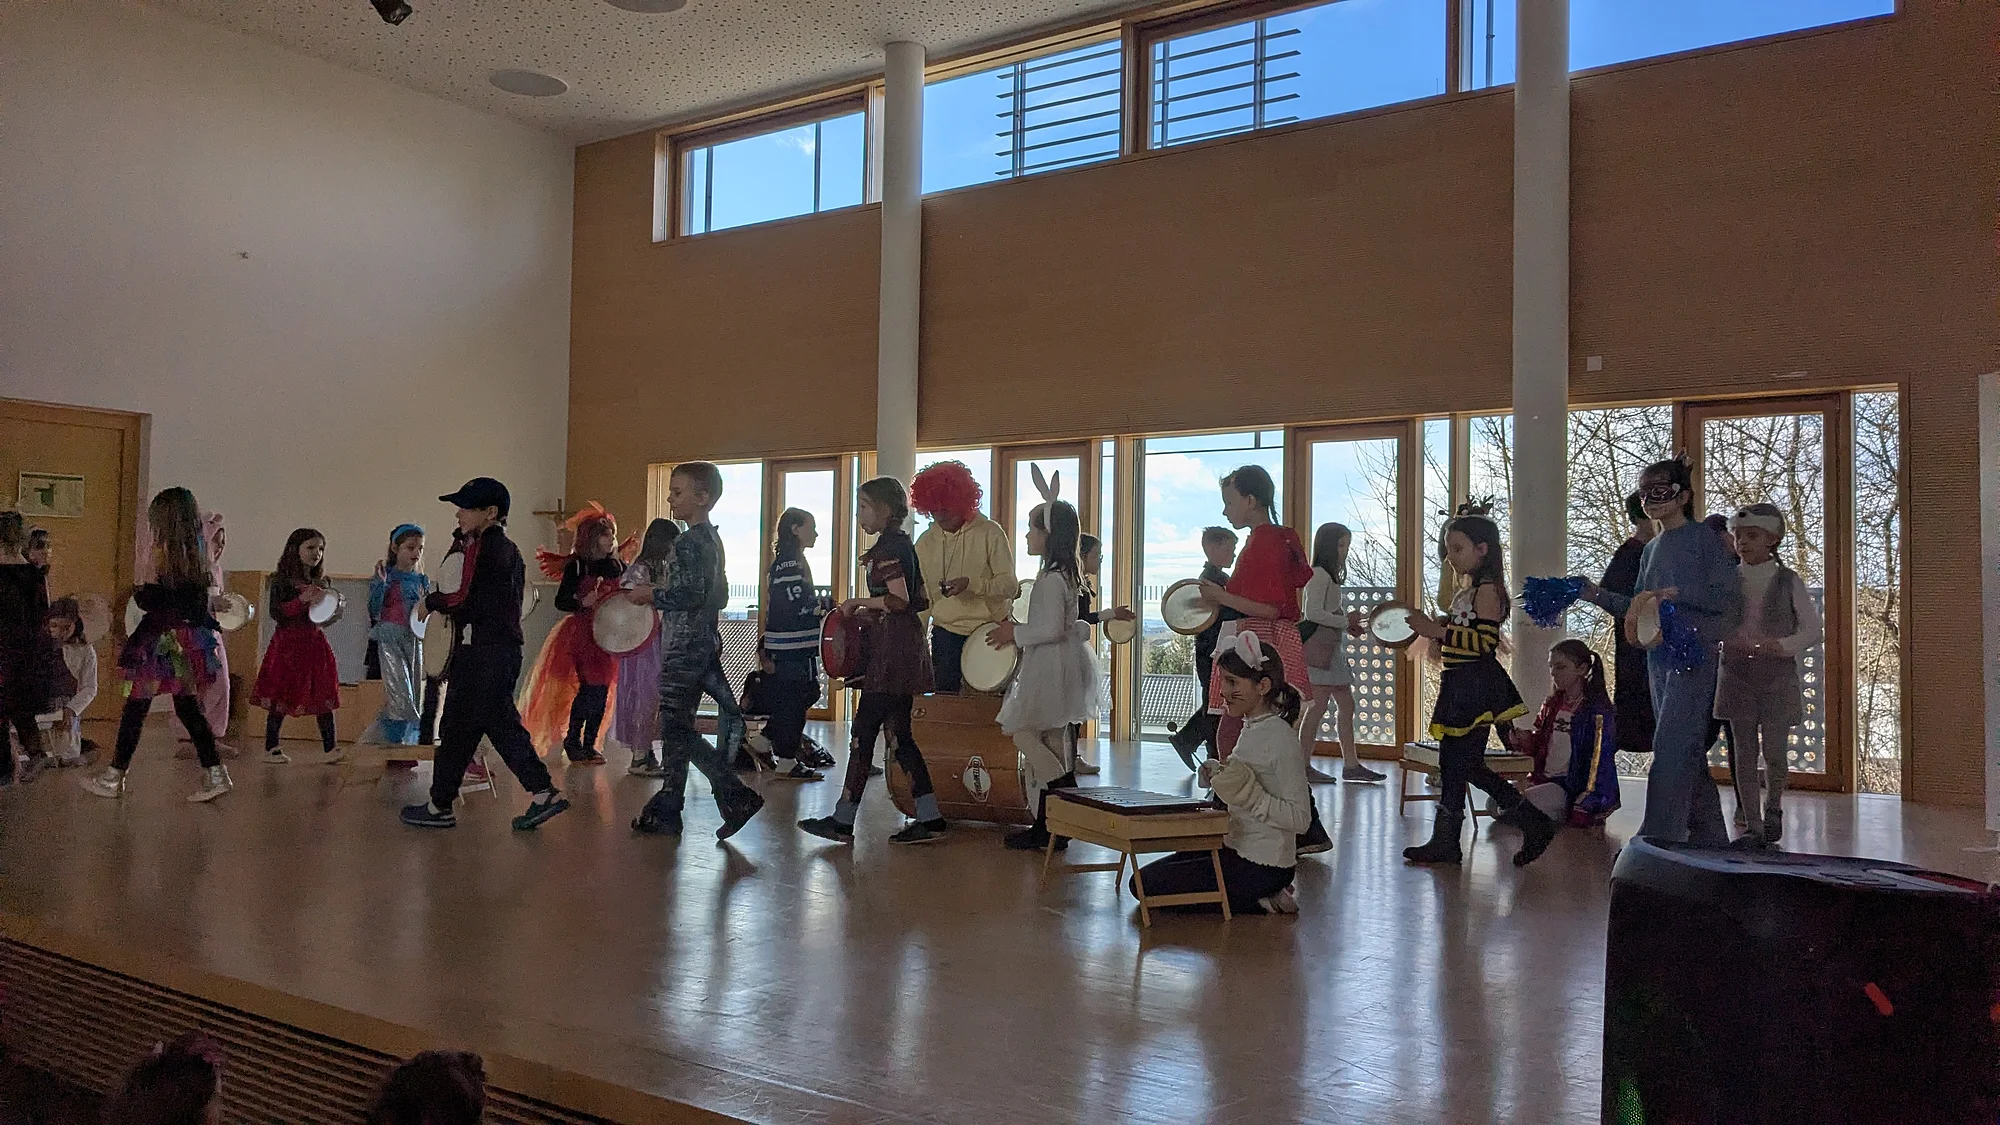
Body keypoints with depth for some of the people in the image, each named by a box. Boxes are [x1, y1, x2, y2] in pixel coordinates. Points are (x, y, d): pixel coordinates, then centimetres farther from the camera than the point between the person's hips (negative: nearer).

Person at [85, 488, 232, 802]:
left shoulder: (163, 549, -10)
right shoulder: (200, 550, 7)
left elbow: (149, 599, -13)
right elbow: (209, 596, 10)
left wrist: (136, 592, 7)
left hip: (162, 638, -6)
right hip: (194, 638, 6)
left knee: (136, 706, 3)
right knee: (187, 706, 11)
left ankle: (114, 777, 12)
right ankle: (215, 773, 5)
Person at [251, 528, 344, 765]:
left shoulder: (321, 582, 12)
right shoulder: (281, 581, -4)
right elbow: (276, 613, -13)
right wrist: (302, 599, -22)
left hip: (316, 642, 5)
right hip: (288, 642, -5)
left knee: (323, 696, 0)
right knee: (280, 698, 1)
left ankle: (328, 748, 1)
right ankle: (271, 748, 12)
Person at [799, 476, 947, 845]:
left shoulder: (888, 546, -12)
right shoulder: (901, 543, 17)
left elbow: (899, 599, -22)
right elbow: (918, 600, 19)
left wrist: (859, 602, -9)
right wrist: (869, 612, 16)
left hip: (889, 655, -10)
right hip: (902, 653, 10)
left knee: (864, 732, -4)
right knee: (898, 734, 10)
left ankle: (842, 821, 3)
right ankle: (929, 819, 9)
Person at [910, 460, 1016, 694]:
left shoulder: (990, 533, -7)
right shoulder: (926, 541, 7)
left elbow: (1010, 585, -12)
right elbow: (922, 597, 12)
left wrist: (971, 584, -26)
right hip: (946, 633, 4)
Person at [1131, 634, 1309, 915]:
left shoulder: (1280, 737, -18)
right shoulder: (1251, 730, 10)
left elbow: (1300, 818, -20)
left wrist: (1249, 794, -27)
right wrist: (1221, 779, 7)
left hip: (1260, 867, -10)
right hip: (1236, 850, 10)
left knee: (1145, 884, -8)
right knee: (1157, 870, 19)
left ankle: (1260, 902, -5)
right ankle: (1266, 894, 11)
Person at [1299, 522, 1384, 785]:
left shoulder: (1332, 576, 19)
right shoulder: (1319, 574, -11)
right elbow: (1313, 613, -21)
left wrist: (1350, 625, 6)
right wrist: (1346, 621, -14)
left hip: (1335, 649, 10)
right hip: (1319, 648, -10)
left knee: (1346, 706, 10)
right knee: (1318, 706, -8)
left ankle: (1351, 764, 14)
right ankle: (1304, 766, -4)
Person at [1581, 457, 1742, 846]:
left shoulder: (1704, 539, -4)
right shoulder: (1652, 549, 18)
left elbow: (1728, 597, -11)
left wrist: (1677, 593, -19)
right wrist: (1598, 595, 6)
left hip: (1694, 654, -8)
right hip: (1659, 656, 8)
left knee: (1671, 747, -14)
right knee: (1688, 750, 13)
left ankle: (1656, 837, -15)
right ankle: (1709, 836, 22)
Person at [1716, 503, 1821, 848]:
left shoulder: (1788, 581, 0)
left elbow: (1813, 629, -1)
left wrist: (1779, 646, -16)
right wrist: (1732, 643, -14)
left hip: (1777, 675, -1)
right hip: (1737, 674, 2)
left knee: (1774, 751, 0)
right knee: (1744, 752, 1)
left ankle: (1773, 809, 28)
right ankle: (1752, 826, 8)